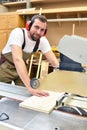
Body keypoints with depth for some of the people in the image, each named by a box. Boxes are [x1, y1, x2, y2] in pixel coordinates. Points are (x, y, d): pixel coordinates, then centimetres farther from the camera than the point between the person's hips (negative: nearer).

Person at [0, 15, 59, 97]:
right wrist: (30, 87, -52)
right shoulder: (18, 33, -32)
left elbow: (53, 61, -15)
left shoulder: (43, 40, -17)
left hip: (22, 69, 4)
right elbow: (17, 59, -44)